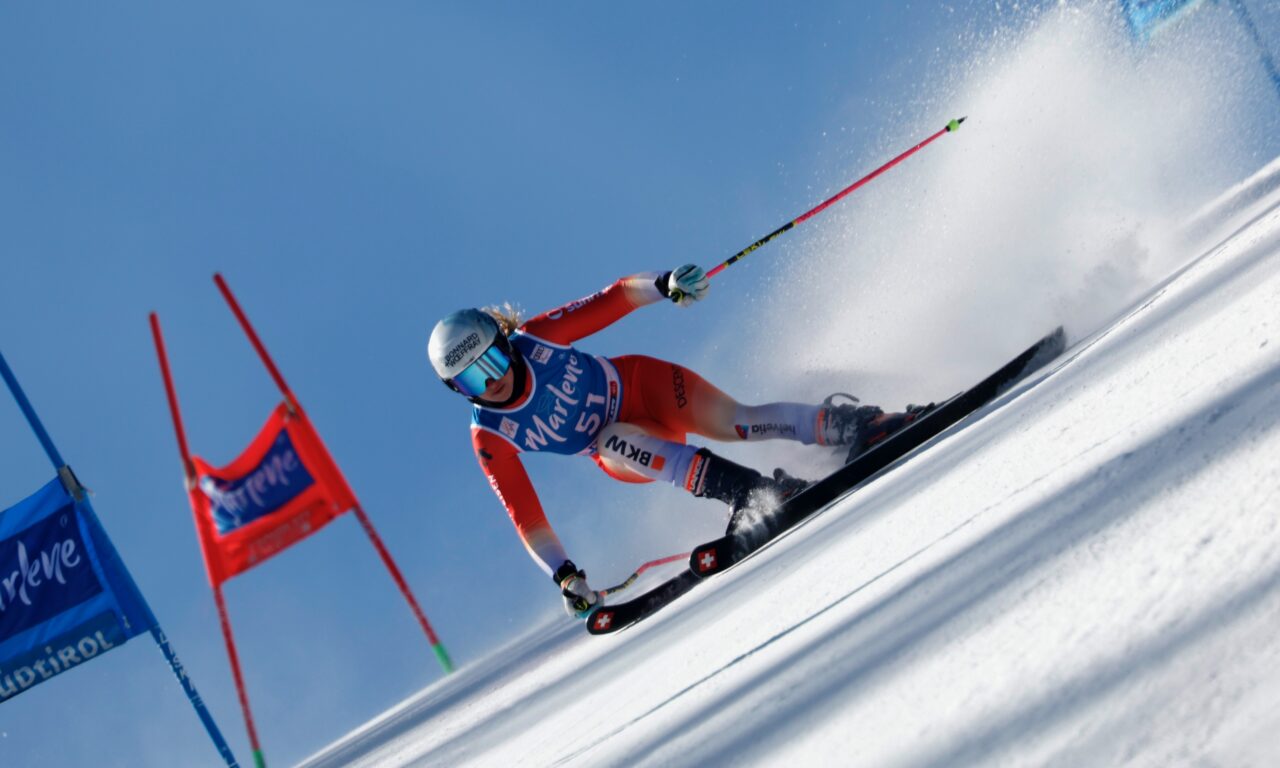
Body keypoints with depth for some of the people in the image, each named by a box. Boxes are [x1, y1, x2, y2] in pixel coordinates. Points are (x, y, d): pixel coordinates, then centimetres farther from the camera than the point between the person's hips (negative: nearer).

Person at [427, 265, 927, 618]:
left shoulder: (534, 338, -20)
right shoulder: (489, 439, -16)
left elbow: (613, 300, -14)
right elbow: (522, 511, -11)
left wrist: (665, 284, -31)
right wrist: (563, 575, -15)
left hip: (642, 384, -1)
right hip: (620, 449, 1)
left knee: (733, 422, -27)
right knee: (614, 442, -35)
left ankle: (852, 424, -17)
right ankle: (749, 492, -40)